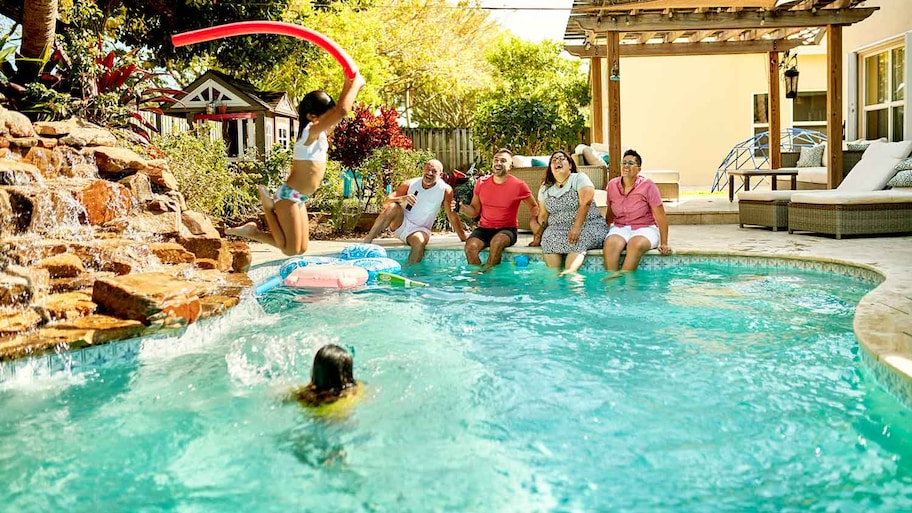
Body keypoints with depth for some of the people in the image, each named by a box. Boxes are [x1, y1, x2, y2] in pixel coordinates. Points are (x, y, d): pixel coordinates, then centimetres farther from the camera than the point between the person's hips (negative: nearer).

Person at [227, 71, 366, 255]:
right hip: (289, 195, -9)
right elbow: (342, 111, -30)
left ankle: (253, 232, 18)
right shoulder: (310, 131, -19)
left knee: (301, 249, 13)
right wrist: (357, 83, -17)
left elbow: (338, 111, 23)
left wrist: (348, 84, 10)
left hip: (297, 198, 10)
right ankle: (268, 205, 5)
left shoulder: (320, 132, 7)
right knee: (291, 250, -6)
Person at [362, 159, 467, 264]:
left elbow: (452, 216, -5)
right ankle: (367, 241, -24)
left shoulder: (445, 190, -8)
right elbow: (385, 203, -12)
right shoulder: (409, 184, -6)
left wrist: (464, 240, -8)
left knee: (420, 241, -36)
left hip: (420, 229, -1)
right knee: (392, 207, -29)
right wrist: (402, 198, -32)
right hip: (400, 224, 1)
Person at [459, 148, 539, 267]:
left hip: (507, 229, -2)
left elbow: (534, 207, 10)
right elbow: (475, 211, 6)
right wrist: (462, 208, -15)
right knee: (470, 246, -28)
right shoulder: (481, 183, 3)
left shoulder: (519, 185, -4)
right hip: (484, 228, 2)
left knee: (497, 242, -36)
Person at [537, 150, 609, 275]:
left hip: (587, 225, -4)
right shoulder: (545, 187, 16)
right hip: (558, 228, 4)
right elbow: (543, 214, 15)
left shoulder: (579, 178, 1)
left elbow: (585, 203, -13)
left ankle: (569, 272, -54)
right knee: (548, 238, -29)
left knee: (575, 240, -36)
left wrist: (576, 228, -26)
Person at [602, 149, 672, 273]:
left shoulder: (648, 186, -6)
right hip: (620, 228, 3)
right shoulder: (612, 185, 5)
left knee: (636, 244, -37)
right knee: (610, 243, -32)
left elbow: (660, 217, -5)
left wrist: (664, 244, -8)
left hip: (645, 228, -3)